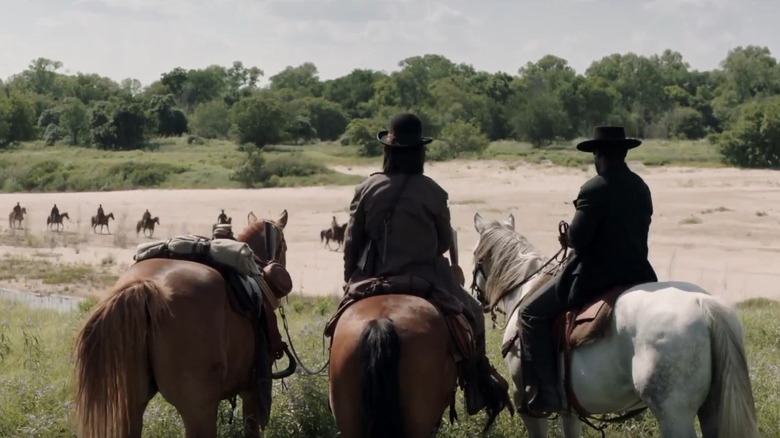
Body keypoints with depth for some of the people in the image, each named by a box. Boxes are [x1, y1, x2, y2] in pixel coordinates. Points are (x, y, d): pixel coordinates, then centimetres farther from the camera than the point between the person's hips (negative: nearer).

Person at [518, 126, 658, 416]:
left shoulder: (594, 190, -16)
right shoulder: (641, 188, 8)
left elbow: (577, 238, -19)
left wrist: (569, 238, 5)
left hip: (594, 275, -8)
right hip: (637, 274, 8)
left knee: (532, 314, 3)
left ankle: (544, 395, -5)